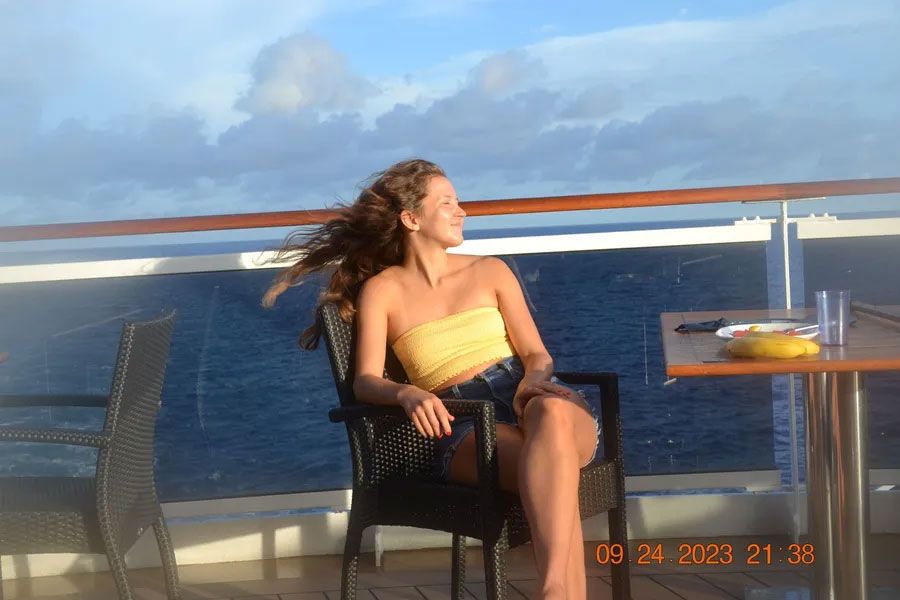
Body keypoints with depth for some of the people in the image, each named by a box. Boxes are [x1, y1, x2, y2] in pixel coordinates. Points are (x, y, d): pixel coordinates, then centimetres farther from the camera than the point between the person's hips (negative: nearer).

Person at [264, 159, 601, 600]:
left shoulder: (490, 271, 19)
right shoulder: (382, 290, 11)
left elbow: (537, 353, 12)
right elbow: (366, 381, -1)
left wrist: (534, 380, -14)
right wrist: (407, 394, -26)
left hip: (525, 400, 2)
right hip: (465, 427, -2)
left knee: (551, 412, -40)